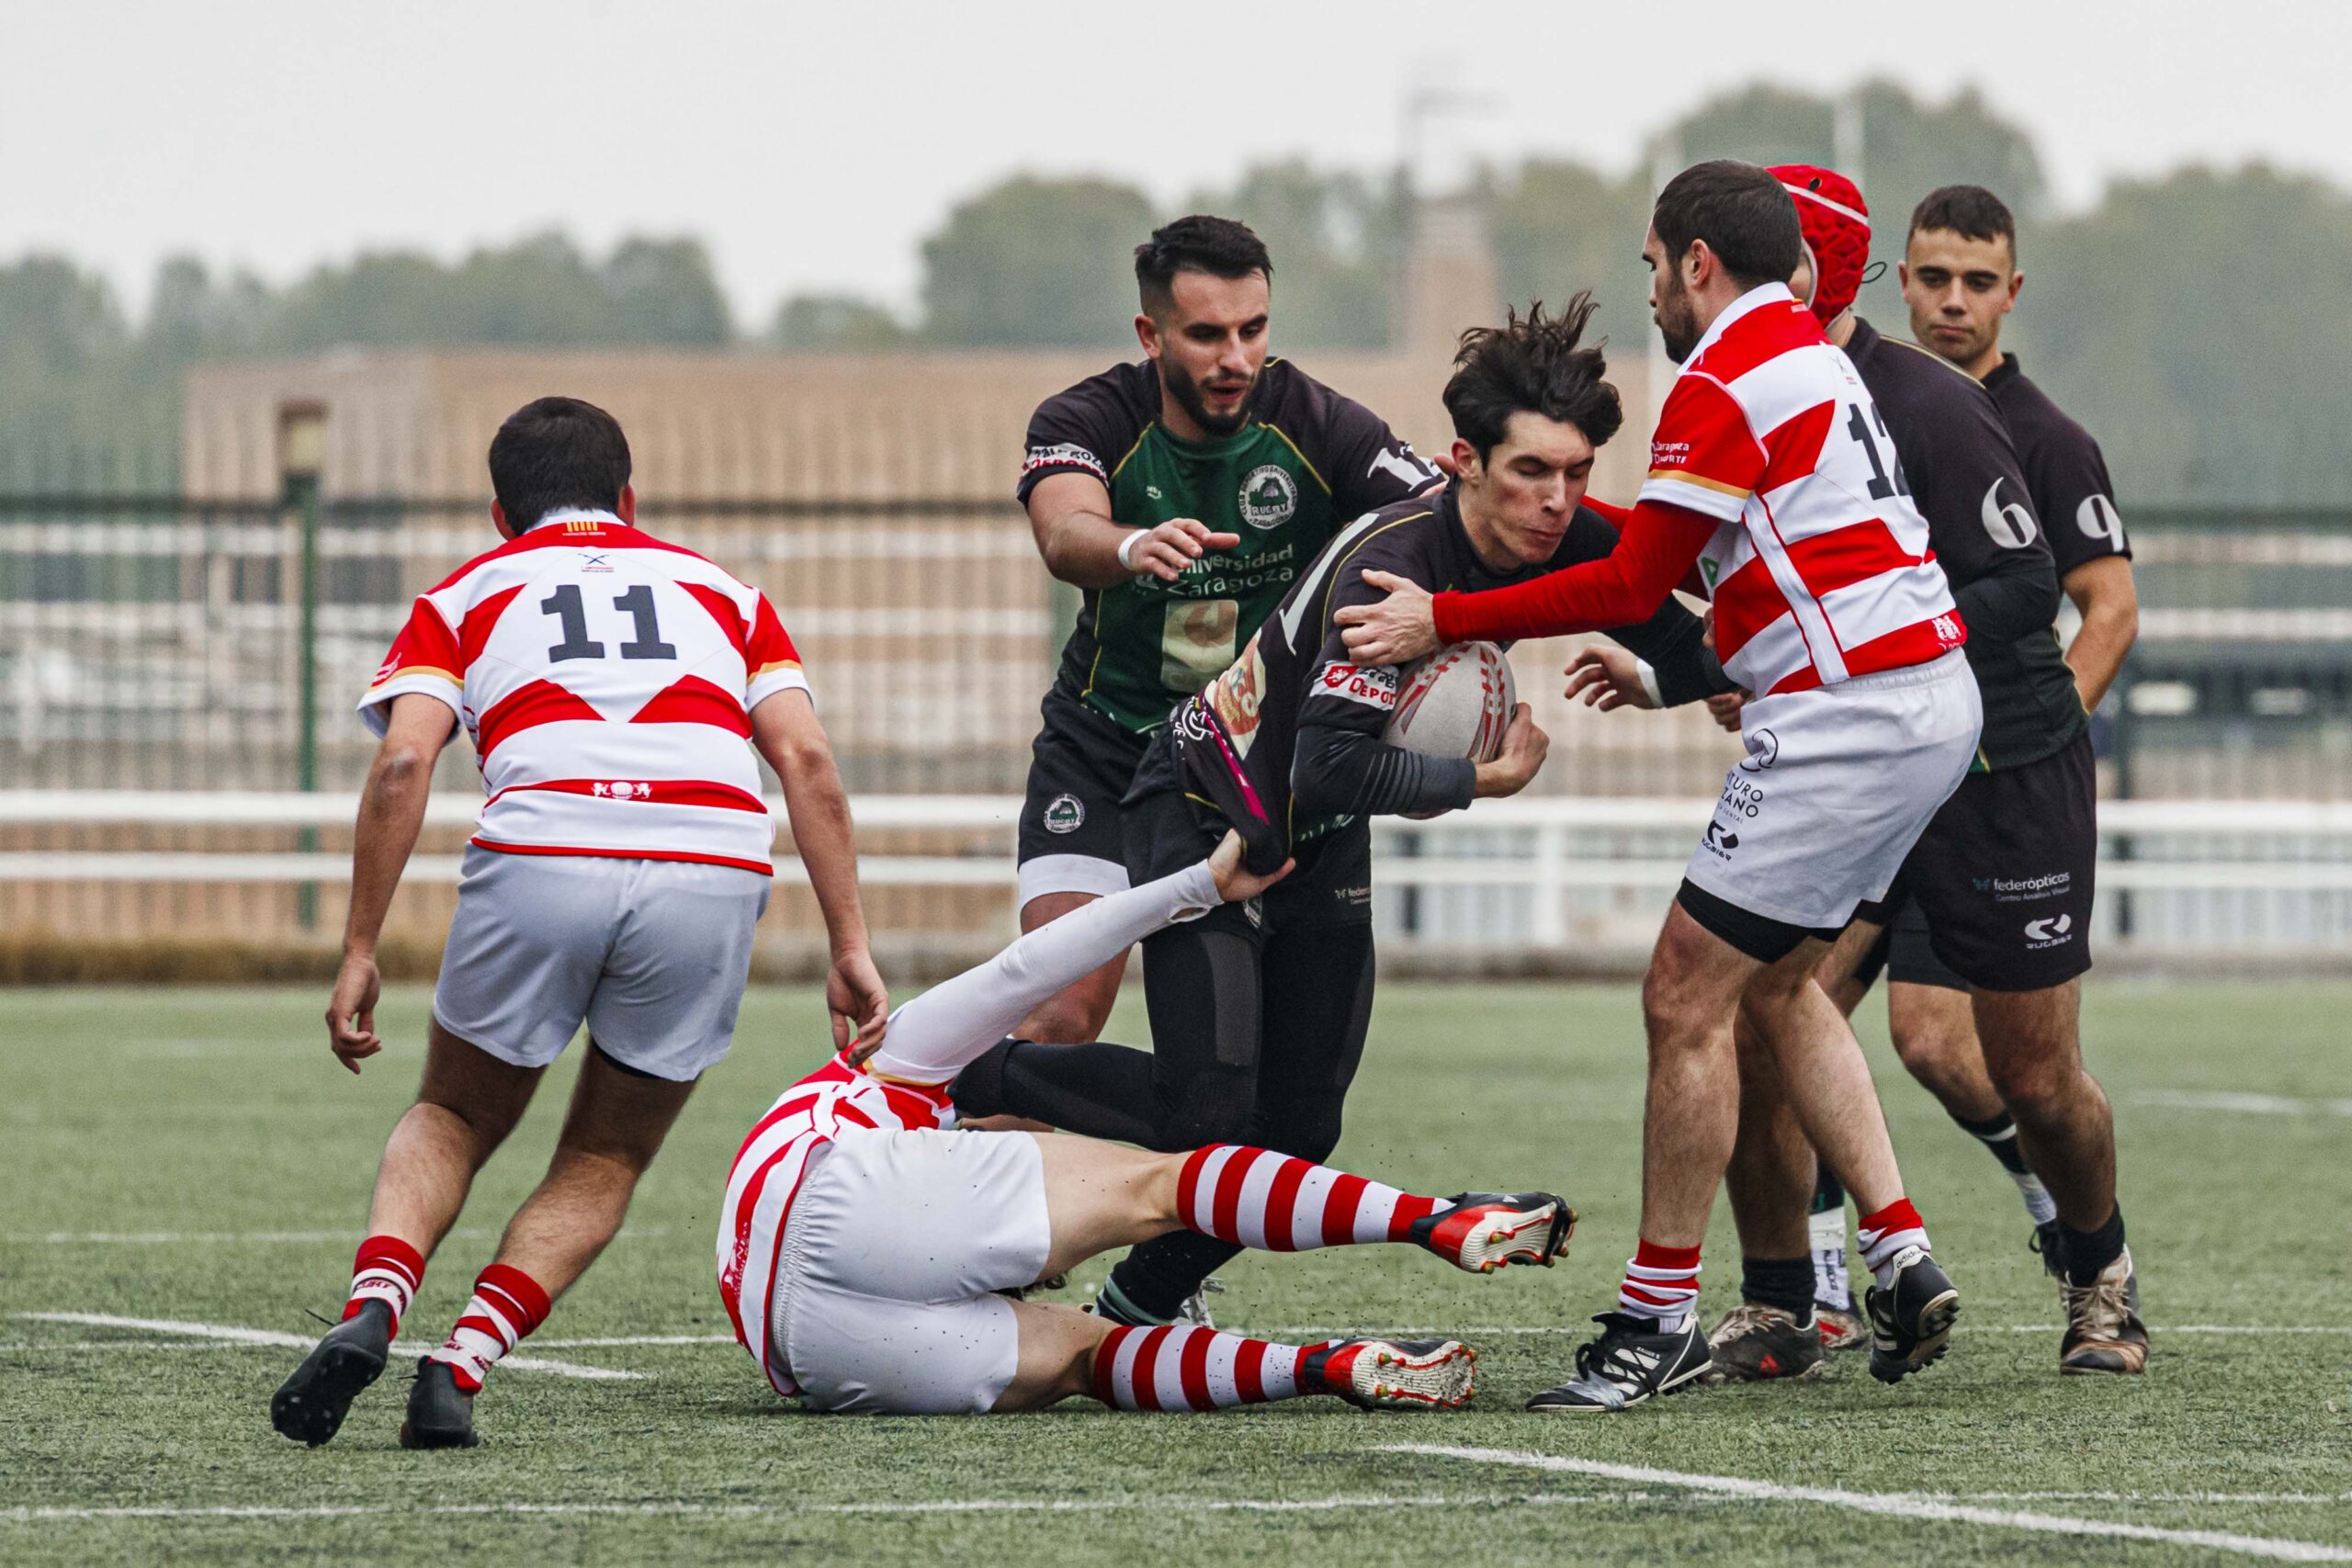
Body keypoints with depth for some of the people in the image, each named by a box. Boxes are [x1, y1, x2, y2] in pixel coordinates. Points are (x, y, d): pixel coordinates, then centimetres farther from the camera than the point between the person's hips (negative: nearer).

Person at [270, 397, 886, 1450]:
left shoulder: (467, 595, 24)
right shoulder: (721, 591, 29)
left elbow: (404, 763, 6)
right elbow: (806, 759, 13)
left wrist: (359, 955, 8)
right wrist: (850, 947, 10)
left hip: (537, 859, -1)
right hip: (712, 872, 1)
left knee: (454, 1122, 23)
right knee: (604, 1163, 20)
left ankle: (371, 1311, -4)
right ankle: (460, 1366, -1)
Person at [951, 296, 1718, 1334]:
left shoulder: (1566, 548, -11)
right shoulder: (1396, 563, -33)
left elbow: (1691, 660, 4)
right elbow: (1330, 768, -39)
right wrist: (1481, 778, -30)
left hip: (1322, 848, 7)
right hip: (1206, 811, -7)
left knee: (1298, 1130, 4)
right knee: (1207, 1112, -17)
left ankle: (1135, 1308, 24)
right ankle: (966, 1077, 4)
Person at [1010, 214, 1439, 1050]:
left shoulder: (1321, 426, -14)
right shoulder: (1087, 420, -14)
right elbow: (1065, 534, -35)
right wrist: (1132, 547, -58)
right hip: (1104, 749, -1)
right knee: (1058, 1020, -12)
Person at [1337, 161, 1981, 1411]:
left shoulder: (1725, 384, -12)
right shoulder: (1813, 358, 18)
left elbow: (1633, 583, -15)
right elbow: (1699, 554, 24)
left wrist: (1444, 621, -9)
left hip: (1847, 720, -10)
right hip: (1929, 707, 10)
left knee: (1687, 997, -5)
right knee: (1774, 985, 21)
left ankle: (1661, 1314, 0)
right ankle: (1900, 1253, 13)